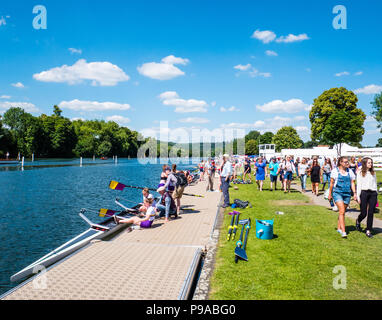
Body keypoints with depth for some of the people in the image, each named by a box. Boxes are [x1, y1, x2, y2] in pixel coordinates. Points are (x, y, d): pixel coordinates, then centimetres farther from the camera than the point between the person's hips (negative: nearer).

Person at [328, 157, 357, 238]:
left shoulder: (350, 172, 10)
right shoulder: (335, 171, -1)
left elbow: (352, 183, 11)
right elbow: (331, 183, 2)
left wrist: (354, 193, 1)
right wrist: (330, 194, 3)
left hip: (347, 193, 4)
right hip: (337, 193, -4)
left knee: (342, 212, 11)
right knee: (342, 211, -14)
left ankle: (339, 228, 28)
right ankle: (343, 232, -15)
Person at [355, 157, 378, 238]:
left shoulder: (373, 173, 14)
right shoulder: (360, 173, 3)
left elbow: (375, 184, 16)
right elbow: (358, 185, 0)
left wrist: (376, 196, 12)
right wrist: (358, 196, -5)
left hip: (373, 193, 3)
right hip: (364, 193, -3)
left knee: (371, 213, 1)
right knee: (364, 213, -2)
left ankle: (368, 230, 9)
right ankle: (358, 221, 30)